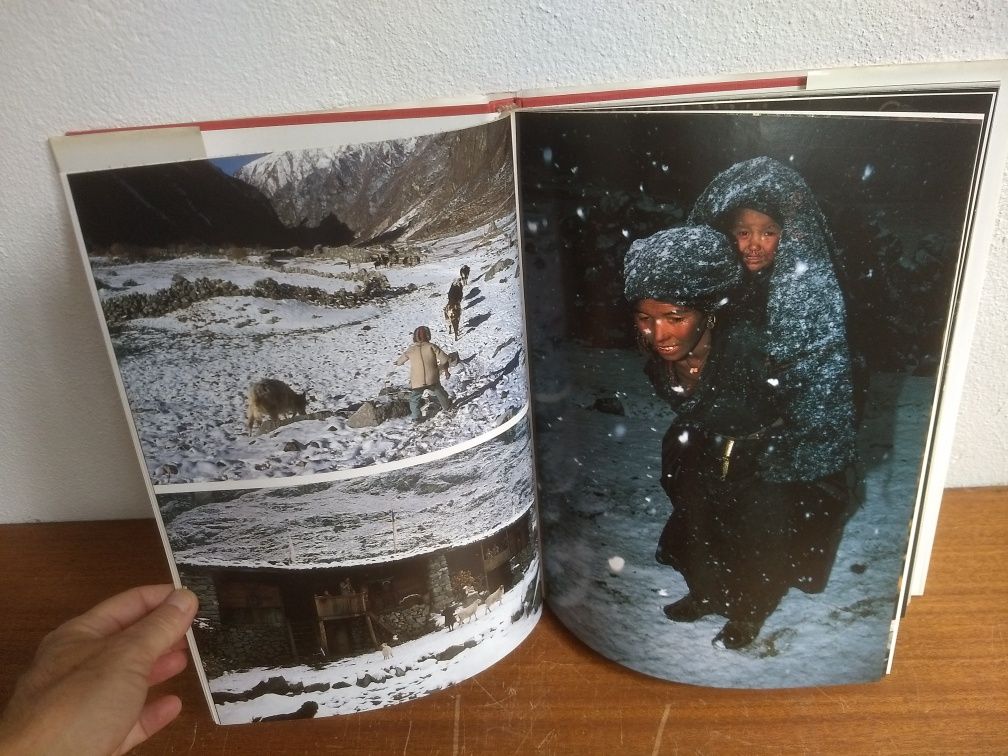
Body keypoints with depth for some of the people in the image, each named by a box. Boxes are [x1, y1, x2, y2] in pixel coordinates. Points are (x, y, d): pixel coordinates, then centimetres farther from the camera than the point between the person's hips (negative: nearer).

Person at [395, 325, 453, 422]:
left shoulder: (411, 350, 0)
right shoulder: (432, 347, -8)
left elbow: (402, 359, 18)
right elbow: (444, 359, -13)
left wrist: (398, 362, 43)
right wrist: (445, 369, 8)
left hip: (417, 382, 0)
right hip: (432, 379, 0)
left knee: (414, 399, 20)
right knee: (440, 393, 26)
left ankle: (416, 416, 18)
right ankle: (447, 407, 45)